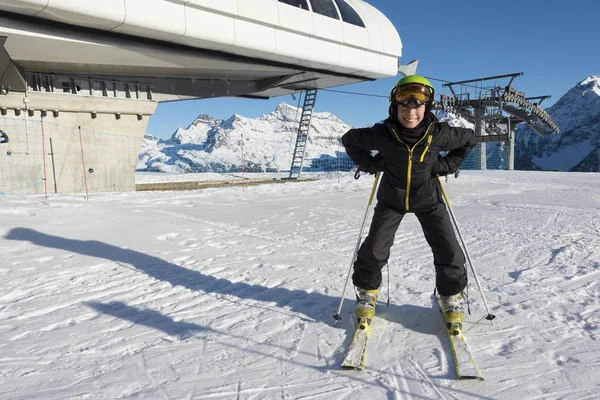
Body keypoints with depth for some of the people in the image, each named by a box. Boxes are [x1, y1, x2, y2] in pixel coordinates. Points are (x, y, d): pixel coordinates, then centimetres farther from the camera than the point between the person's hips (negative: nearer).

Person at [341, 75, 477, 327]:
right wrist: (369, 164, -14)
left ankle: (451, 298, 22)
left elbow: (469, 138, 0)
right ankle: (367, 293, 24)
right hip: (392, 199, 0)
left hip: (428, 199, 1)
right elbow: (349, 139, -6)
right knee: (373, 251, -4)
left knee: (449, 252, -4)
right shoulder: (382, 134, -24)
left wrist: (447, 165, -9)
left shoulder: (439, 134, -21)